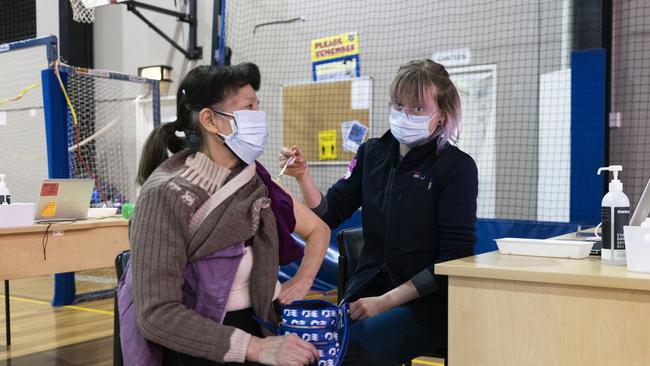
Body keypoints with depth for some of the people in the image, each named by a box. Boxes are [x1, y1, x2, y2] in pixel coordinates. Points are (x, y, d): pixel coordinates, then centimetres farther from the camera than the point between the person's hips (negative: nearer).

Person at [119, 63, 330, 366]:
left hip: (254, 326, 5)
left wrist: (302, 281, 0)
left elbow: (318, 229, 17)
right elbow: (156, 314, -20)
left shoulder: (254, 182, 2)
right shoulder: (167, 196, -15)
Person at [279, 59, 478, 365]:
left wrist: (387, 301, -14)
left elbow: (454, 257, -9)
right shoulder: (372, 153, 7)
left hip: (426, 302, -4)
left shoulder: (457, 167, -6)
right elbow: (327, 216, 6)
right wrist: (303, 177, -13)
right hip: (365, 291, 4)